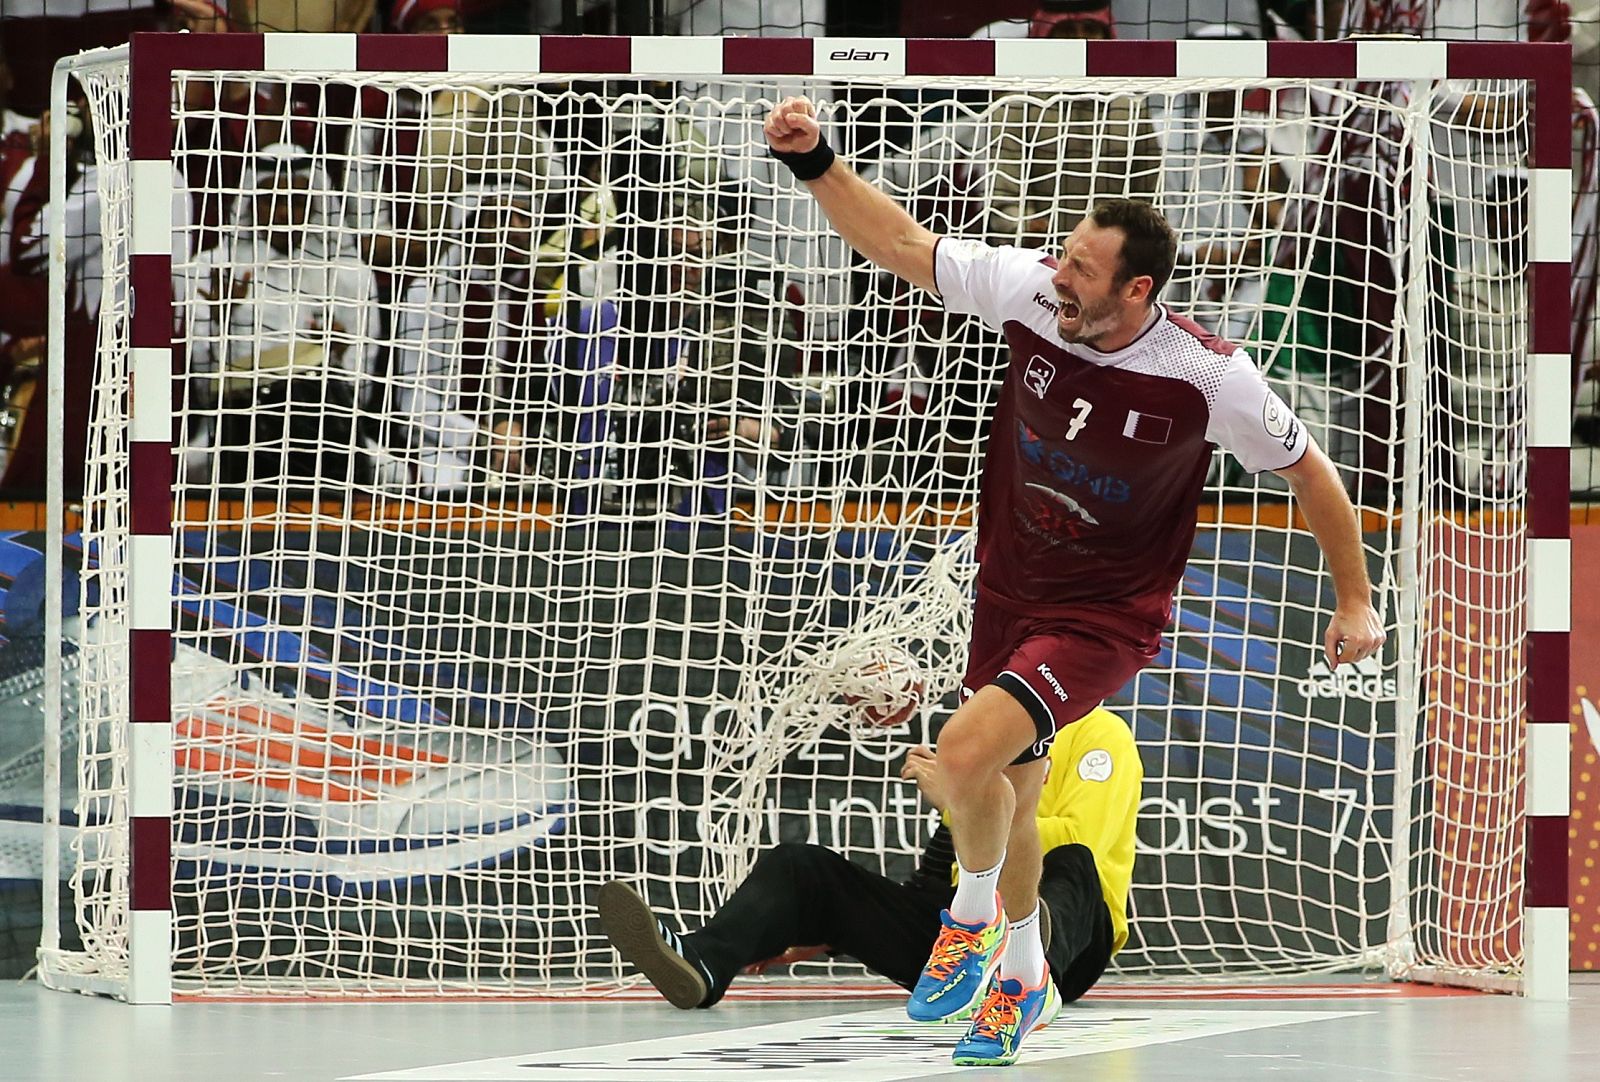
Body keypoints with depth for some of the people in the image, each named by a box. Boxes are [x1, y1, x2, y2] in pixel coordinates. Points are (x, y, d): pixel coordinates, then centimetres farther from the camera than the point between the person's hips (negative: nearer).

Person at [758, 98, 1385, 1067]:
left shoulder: (1207, 375, -24)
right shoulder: (1030, 290, -16)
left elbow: (1307, 469, -8)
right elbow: (902, 245, -6)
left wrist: (1356, 601, -1)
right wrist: (816, 162, -19)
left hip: (1107, 616, -5)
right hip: (1009, 593, 5)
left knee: (968, 748, -25)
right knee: (1006, 799, 18)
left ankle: (973, 917, 4)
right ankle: (1022, 980, 42)